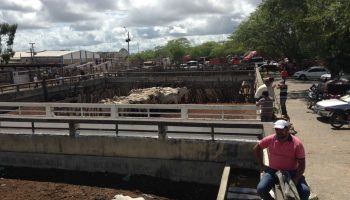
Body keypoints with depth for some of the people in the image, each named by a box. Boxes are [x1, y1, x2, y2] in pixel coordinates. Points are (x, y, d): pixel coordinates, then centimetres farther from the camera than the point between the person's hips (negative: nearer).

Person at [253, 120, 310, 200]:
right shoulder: (270, 139, -8)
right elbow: (256, 148, 7)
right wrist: (261, 165, 3)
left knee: (305, 191, -22)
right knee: (261, 189, -21)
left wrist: (296, 179, -21)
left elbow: (301, 163, -9)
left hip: (291, 172, -1)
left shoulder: (297, 143, -13)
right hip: (272, 171, 1)